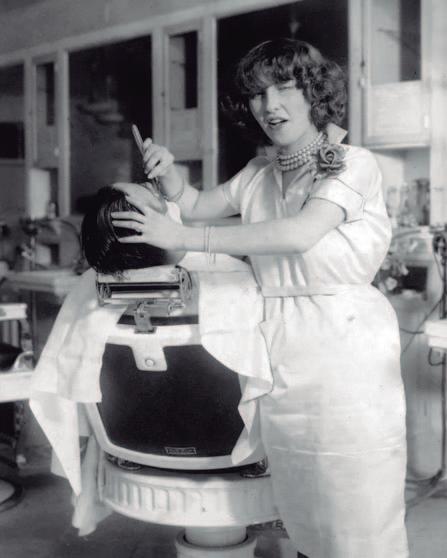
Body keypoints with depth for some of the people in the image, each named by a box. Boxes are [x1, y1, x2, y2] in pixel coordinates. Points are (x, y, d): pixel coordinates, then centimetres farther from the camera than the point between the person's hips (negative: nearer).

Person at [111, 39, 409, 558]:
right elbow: (197, 205, 18)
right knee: (304, 516, 12)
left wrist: (182, 237, -21)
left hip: (343, 345, -5)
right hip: (278, 351, 5)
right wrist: (168, 172, -5)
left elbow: (300, 234, -20)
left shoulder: (353, 164, -5)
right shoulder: (258, 173, 15)